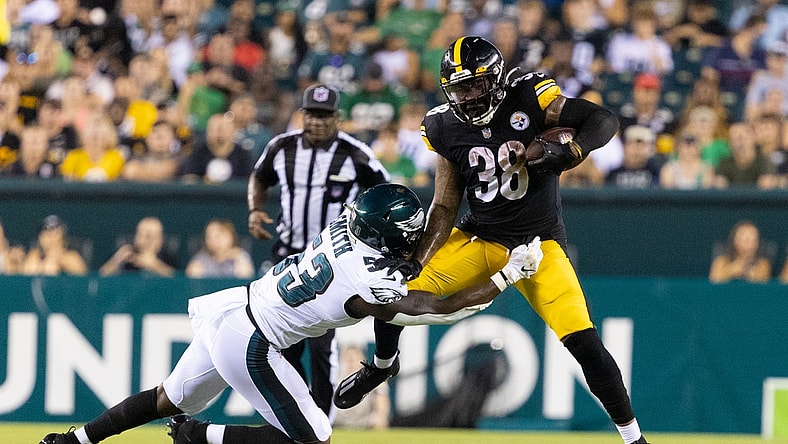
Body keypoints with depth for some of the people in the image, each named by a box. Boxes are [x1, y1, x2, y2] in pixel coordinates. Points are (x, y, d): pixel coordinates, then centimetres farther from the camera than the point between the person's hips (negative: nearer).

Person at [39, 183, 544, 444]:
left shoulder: (344, 228, -1)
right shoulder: (371, 284, -24)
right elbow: (441, 308, -21)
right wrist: (510, 273, -18)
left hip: (230, 307, 9)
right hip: (249, 345, -9)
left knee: (171, 400, 25)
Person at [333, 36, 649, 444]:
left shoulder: (528, 98, -15)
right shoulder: (447, 129, -4)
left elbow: (603, 121, -16)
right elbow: (444, 207, 0)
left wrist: (568, 154, -34)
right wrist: (418, 260, -13)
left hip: (538, 243, -3)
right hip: (478, 238, 3)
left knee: (584, 342, -17)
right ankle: (383, 364, 26)